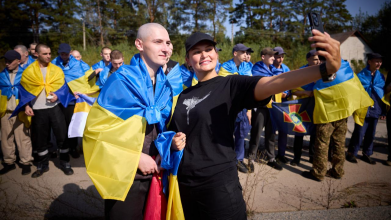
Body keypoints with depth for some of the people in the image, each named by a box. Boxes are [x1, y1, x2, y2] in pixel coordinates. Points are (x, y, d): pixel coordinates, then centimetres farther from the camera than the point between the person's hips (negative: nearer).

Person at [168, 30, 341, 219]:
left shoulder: (231, 85, -8)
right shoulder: (183, 95, 9)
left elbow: (272, 84, -26)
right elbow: (173, 132, 18)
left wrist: (326, 68, -41)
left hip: (219, 183, -5)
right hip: (185, 182, 6)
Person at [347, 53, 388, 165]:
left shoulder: (381, 77, 8)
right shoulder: (361, 75, -6)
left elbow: (383, 93, 11)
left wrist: (383, 111, 9)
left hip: (375, 110, 5)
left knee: (371, 134, 12)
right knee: (359, 133, -4)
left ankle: (366, 154, 24)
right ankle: (351, 153, 9)